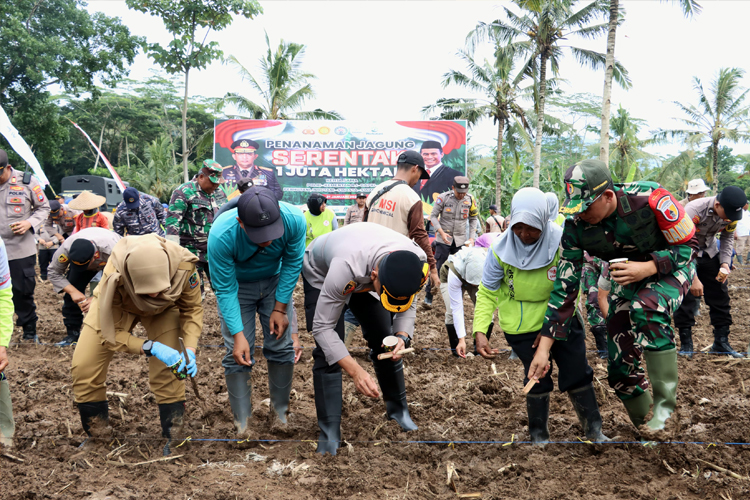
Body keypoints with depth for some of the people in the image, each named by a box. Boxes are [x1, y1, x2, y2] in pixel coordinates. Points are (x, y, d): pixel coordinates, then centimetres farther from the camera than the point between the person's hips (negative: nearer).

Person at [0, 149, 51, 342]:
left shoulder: (27, 182, -3)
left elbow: (44, 208, 5)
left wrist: (30, 223, -13)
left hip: (21, 250, -1)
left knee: (24, 291, 7)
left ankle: (30, 331, 23)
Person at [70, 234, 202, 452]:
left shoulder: (183, 265, -38)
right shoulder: (114, 278, -42)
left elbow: (192, 309, -18)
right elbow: (109, 333, -29)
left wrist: (189, 350, -32)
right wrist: (150, 347, -43)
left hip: (162, 310, 1)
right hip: (117, 307, 0)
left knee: (169, 369, -16)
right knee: (83, 367, -9)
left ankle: (173, 438, 3)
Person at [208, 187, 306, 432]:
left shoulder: (294, 220, -32)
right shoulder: (221, 236, -37)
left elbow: (292, 264, -14)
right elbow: (225, 290, -26)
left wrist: (280, 308, -12)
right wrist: (238, 335, -28)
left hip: (275, 281, 2)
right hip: (236, 284, -2)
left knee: (283, 346, -1)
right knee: (238, 354, -9)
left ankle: (281, 413, 17)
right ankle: (242, 424, 3)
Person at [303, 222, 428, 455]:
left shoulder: (417, 262, -33)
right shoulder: (346, 267, -48)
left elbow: (407, 303, -12)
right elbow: (323, 327, -39)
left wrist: (402, 336, -32)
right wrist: (355, 371, -46)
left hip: (364, 276, 4)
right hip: (321, 273, -4)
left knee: (385, 342, 2)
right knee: (328, 351, -16)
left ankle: (397, 409, 23)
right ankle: (329, 432, -8)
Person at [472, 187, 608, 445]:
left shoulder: (561, 242, -21)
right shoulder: (501, 249, -19)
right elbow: (487, 292, -11)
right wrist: (480, 331, -22)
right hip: (522, 325, -1)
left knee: (578, 374, 7)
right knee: (537, 378, 1)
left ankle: (595, 432, 27)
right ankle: (539, 435, 25)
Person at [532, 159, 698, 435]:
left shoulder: (649, 198, -32)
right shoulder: (575, 226, -21)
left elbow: (688, 245, -18)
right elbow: (564, 287, -18)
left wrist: (647, 268, -35)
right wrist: (543, 348, -21)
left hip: (671, 266, -4)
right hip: (629, 277, 4)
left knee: (645, 308, -38)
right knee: (621, 370, -3)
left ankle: (666, 406, -25)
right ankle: (646, 428, 23)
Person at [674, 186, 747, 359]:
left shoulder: (731, 213, -17)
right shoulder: (693, 211, -35)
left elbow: (727, 238, 1)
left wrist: (725, 263, -14)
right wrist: (693, 278, -33)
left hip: (709, 253, 5)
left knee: (720, 295, 5)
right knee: (686, 297, -10)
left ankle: (721, 342, 15)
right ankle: (686, 343, 2)